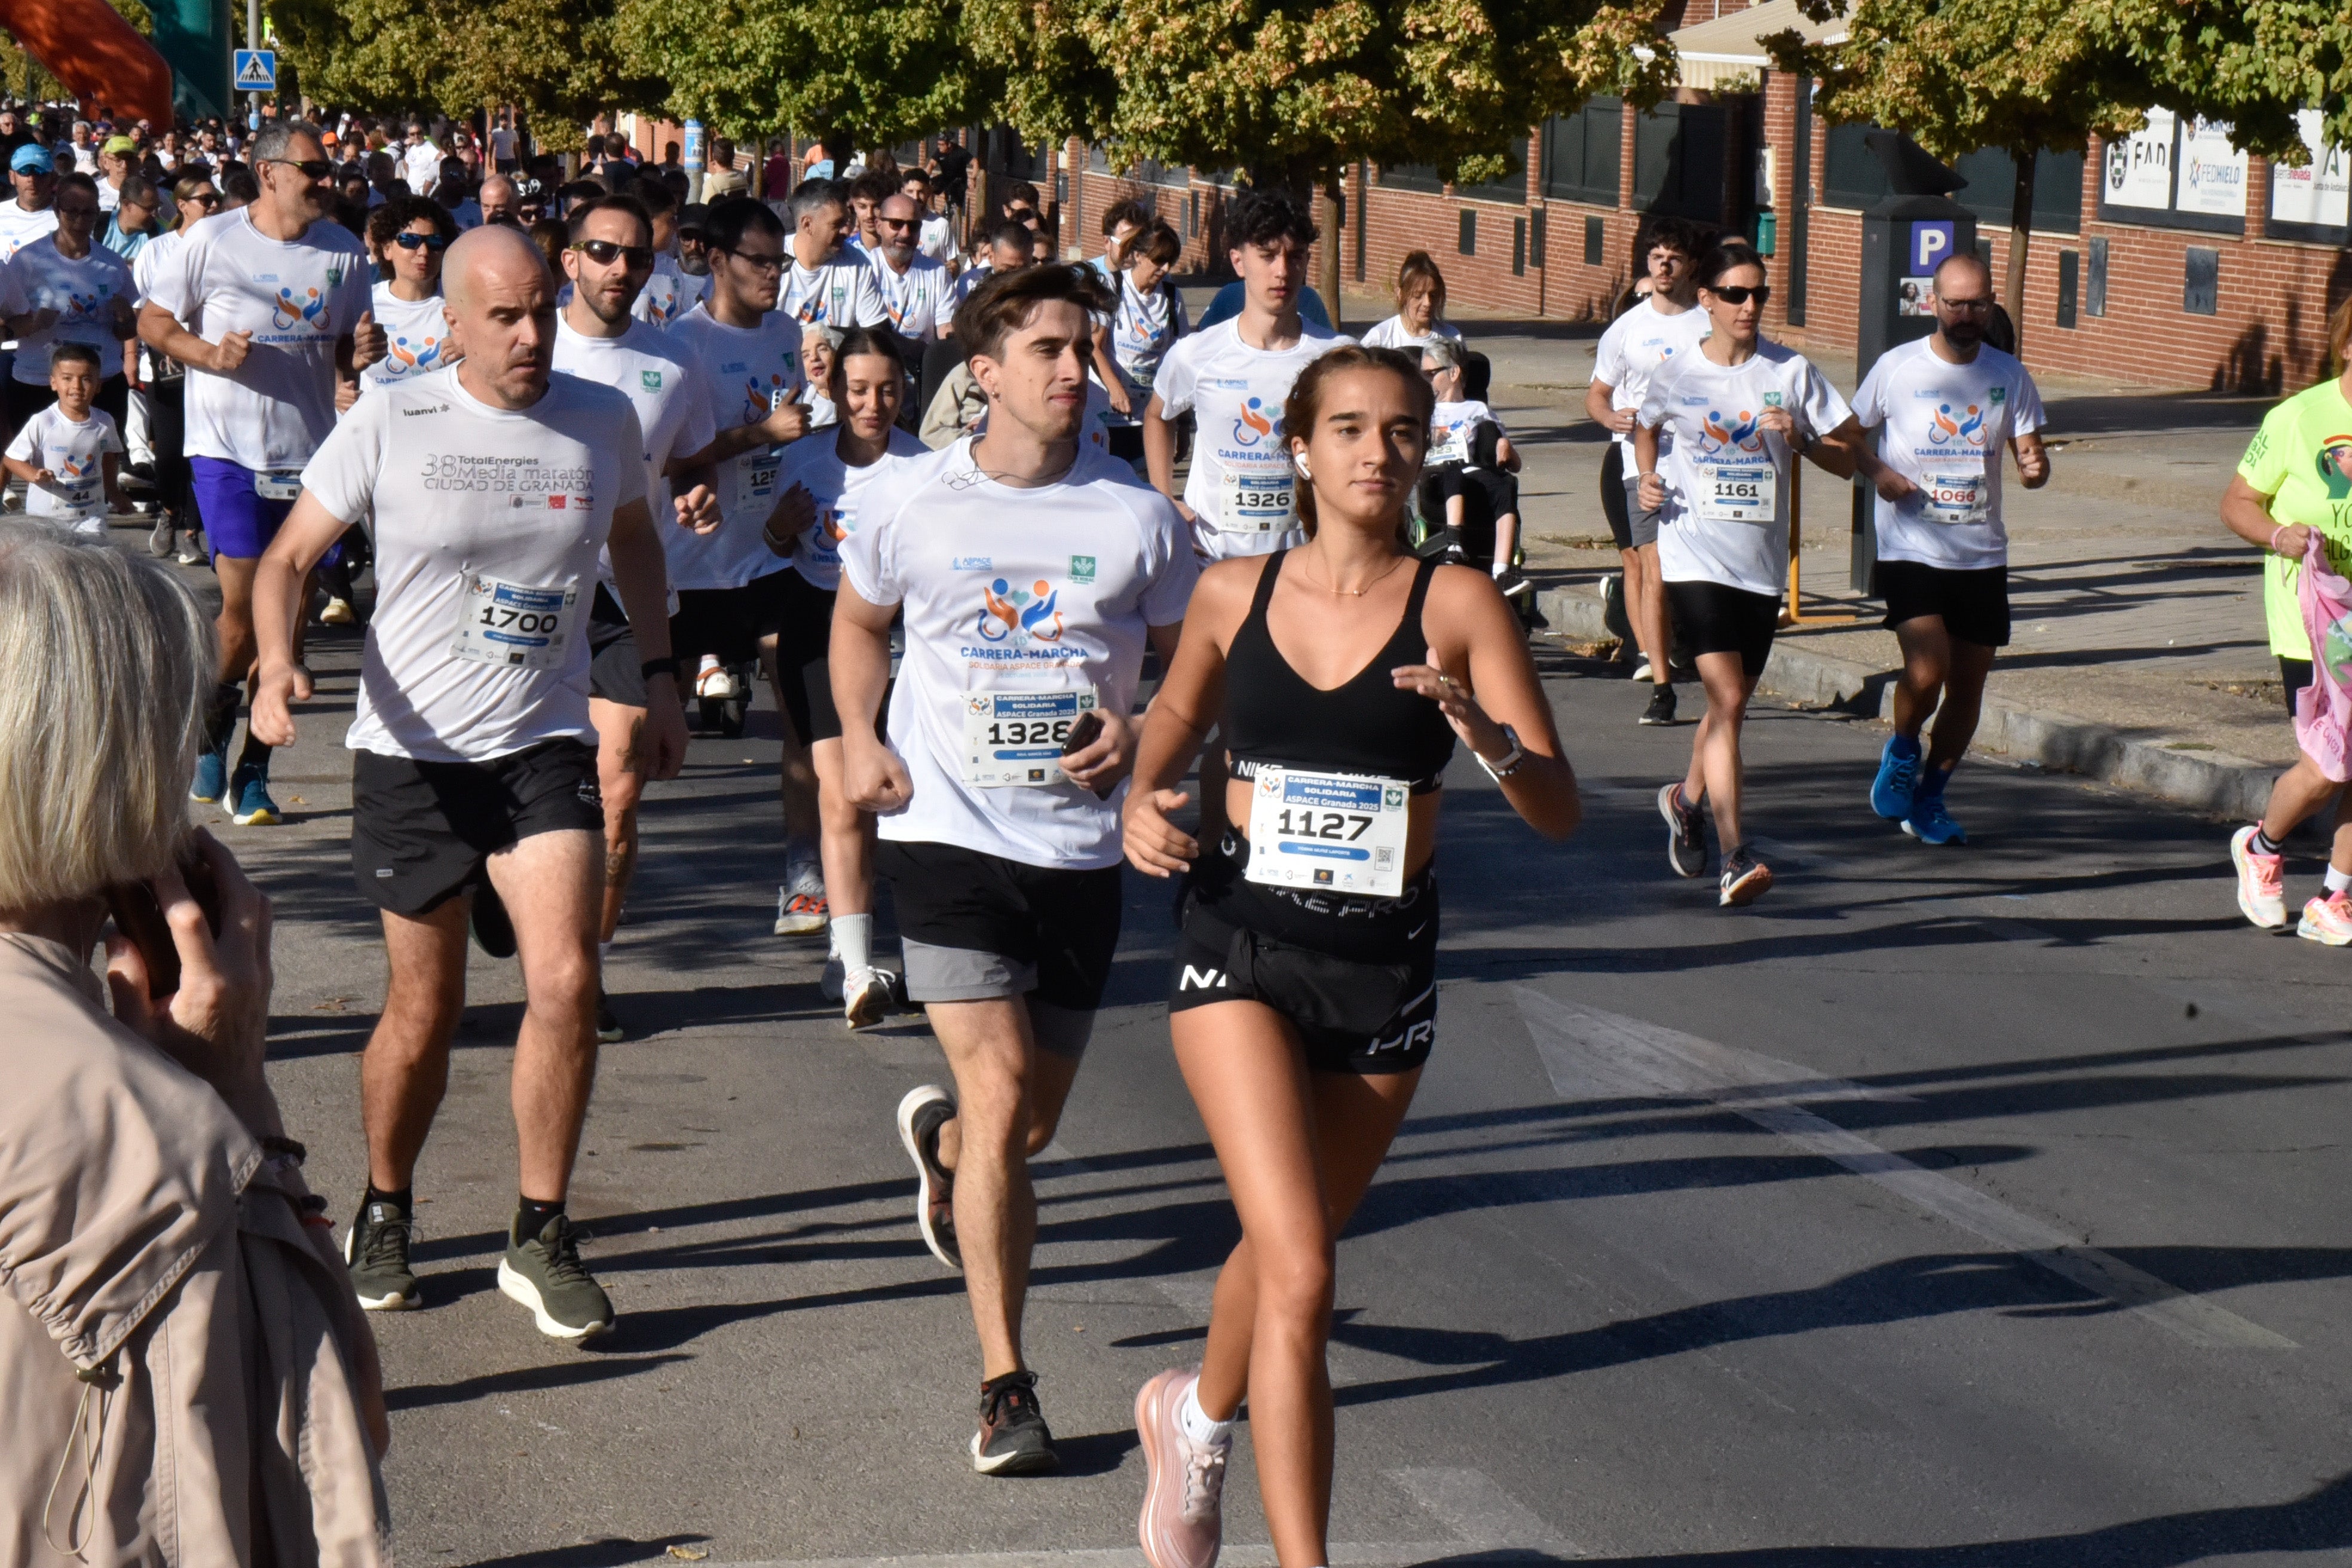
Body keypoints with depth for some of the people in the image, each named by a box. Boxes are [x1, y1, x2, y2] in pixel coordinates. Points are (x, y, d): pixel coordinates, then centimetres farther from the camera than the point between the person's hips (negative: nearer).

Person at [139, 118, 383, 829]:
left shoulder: (343, 252, 6)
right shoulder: (213, 240, -4)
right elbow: (153, 322, 1)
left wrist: (360, 357, -8)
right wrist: (210, 354, -16)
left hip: (311, 452, 4)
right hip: (229, 448, -4)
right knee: (242, 604, -10)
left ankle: (253, 771, 15)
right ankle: (211, 736, 16)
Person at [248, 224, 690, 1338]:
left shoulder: (603, 422, 0)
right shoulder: (389, 425, -8)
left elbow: (634, 538, 20)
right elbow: (288, 557, -4)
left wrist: (659, 676, 16)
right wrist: (276, 664, -22)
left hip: (545, 745, 2)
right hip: (412, 752, -1)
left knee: (565, 981, -14)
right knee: (424, 1009, 7)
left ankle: (540, 1239, 1)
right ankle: (384, 1214, 33)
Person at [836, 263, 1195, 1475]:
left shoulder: (1136, 517, -2)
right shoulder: (910, 502, -2)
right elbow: (858, 621, 17)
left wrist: (1138, 736, -11)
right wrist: (859, 740, 1)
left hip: (1079, 842, 2)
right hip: (947, 831, -2)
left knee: (1030, 1122, 13)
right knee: (1002, 1100, -15)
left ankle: (940, 1140, 52)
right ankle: (1005, 1385, -7)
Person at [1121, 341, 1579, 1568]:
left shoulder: (1458, 605, -5)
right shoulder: (1233, 594, 0)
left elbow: (1558, 812, -9)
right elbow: (1179, 713, 20)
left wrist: (1485, 734, -28)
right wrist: (1143, 798, -1)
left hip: (1386, 969, 1)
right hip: (1239, 948, -1)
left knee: (1284, 1248, 19)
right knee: (1300, 1274, -16)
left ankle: (1195, 1417, 51)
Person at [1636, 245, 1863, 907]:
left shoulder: (1792, 372, 1)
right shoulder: (1677, 376, 0)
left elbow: (1847, 460, 5)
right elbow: (1646, 428, 22)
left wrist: (1798, 437, -14)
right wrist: (1649, 481, 3)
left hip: (1763, 562, 3)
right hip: (1696, 557, -3)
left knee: (1731, 704, 15)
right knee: (1727, 701, -16)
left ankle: (1687, 798, 45)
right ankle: (1735, 860, -21)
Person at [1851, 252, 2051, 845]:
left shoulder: (2009, 375, 4)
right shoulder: (1897, 367, -4)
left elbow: (2030, 453, 6)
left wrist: (2035, 467, -18)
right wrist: (1877, 472, -13)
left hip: (1982, 556, 4)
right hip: (1911, 550, -4)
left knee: (1968, 686, 8)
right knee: (1926, 672, -21)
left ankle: (1929, 797, 28)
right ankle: (1902, 752, 11)